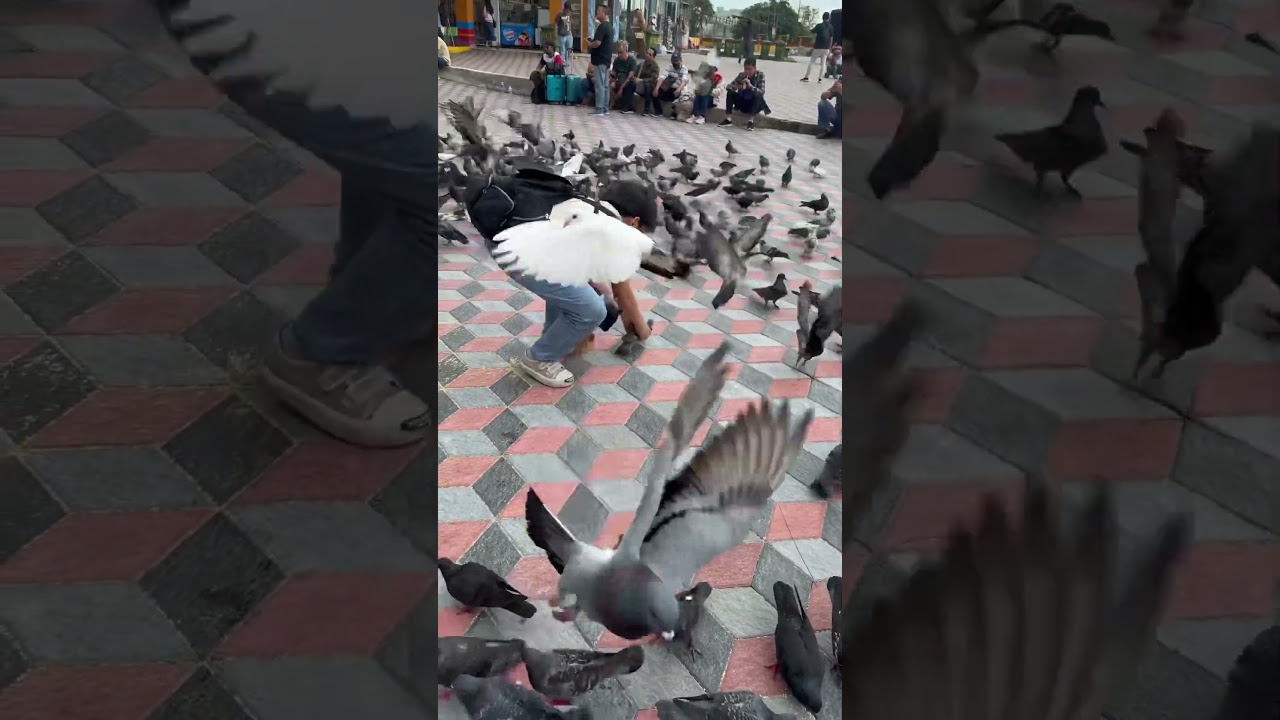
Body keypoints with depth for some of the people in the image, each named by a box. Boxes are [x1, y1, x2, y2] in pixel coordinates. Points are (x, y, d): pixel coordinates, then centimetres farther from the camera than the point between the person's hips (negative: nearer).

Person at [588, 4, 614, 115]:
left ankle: (599, 110, -7)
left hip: (600, 60, -10)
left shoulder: (602, 26, -16)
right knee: (605, 85, 11)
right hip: (606, 59, 10)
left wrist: (589, 44, -5)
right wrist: (593, 40, 11)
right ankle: (605, 108, 14)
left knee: (599, 85, -7)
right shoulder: (609, 26, 14)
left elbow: (597, 43, -25)